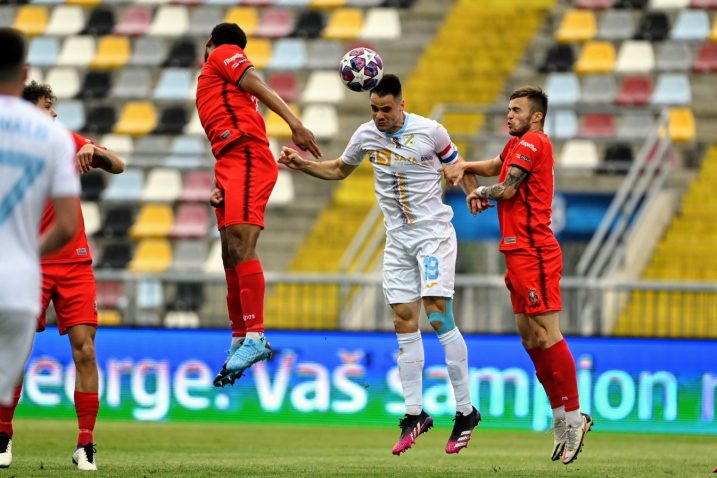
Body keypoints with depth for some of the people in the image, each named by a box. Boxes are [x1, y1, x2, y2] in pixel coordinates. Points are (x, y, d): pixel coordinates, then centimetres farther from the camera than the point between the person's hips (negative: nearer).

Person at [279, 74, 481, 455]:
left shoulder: (430, 131, -10)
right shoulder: (367, 135, 1)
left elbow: (456, 165, 6)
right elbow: (339, 169, 18)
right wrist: (302, 165, 4)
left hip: (433, 232, -5)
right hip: (398, 238, 5)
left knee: (438, 315, -15)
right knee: (404, 321, 0)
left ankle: (465, 410, -8)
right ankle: (414, 414, 6)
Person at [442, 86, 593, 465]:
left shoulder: (533, 143, -11)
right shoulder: (518, 144, 18)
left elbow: (506, 189, -16)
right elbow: (497, 166, 31)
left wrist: (478, 192, 4)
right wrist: (464, 167, 11)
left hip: (534, 254, -10)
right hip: (519, 253, 10)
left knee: (547, 337, -12)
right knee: (530, 340, 11)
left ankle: (573, 417, -10)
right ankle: (562, 418, 15)